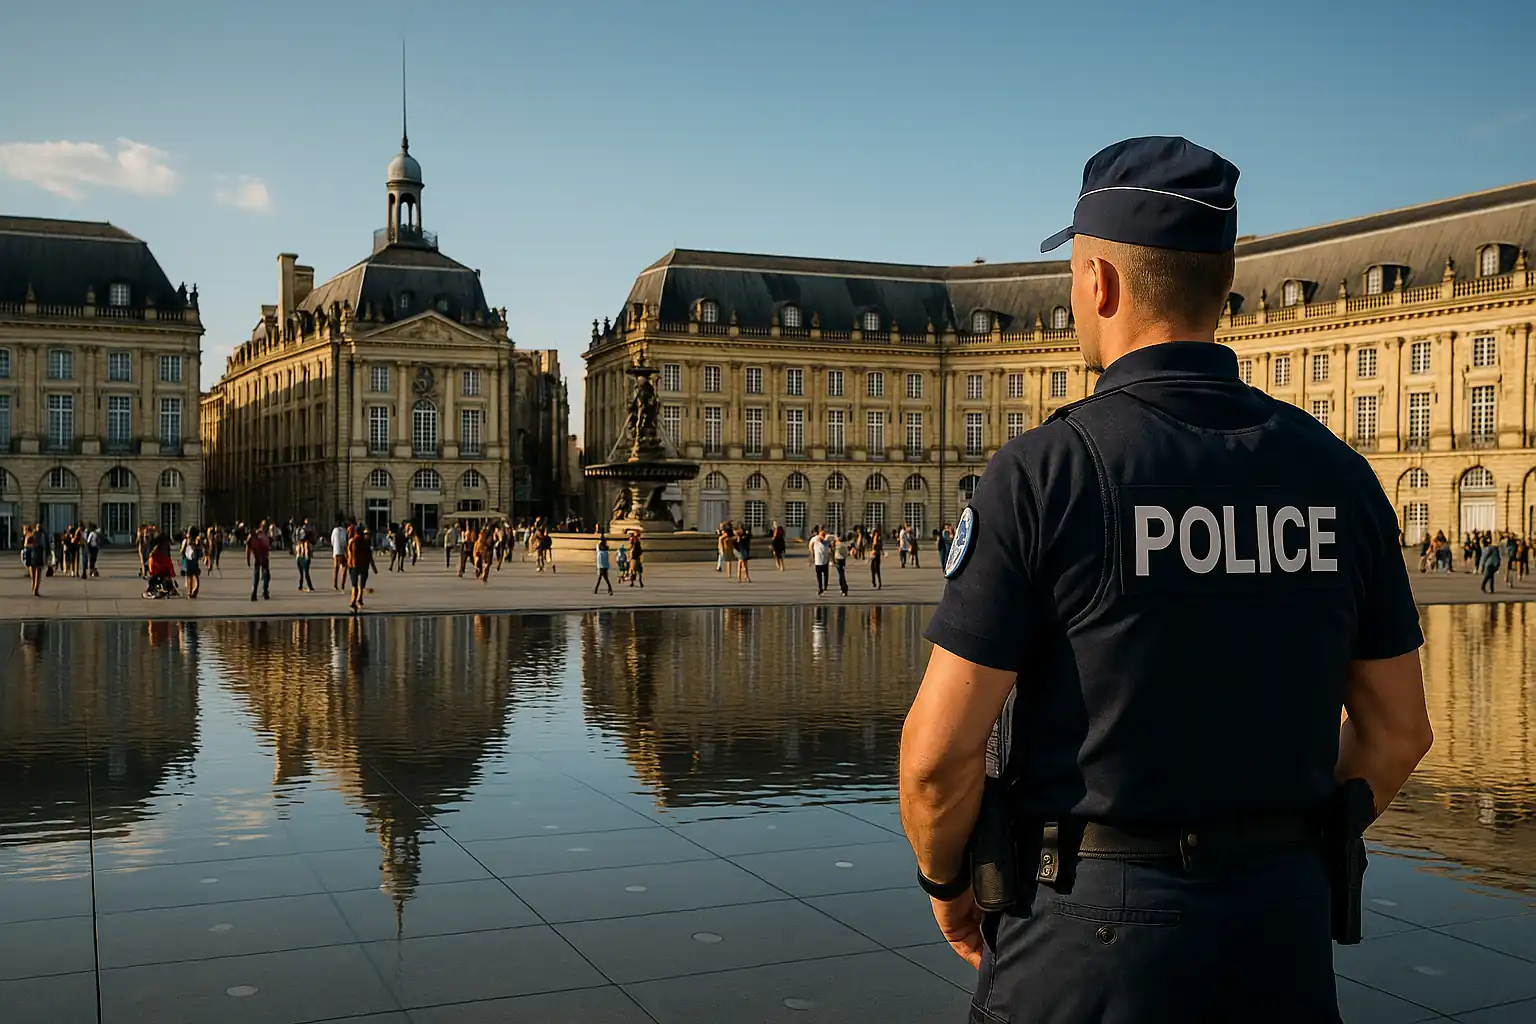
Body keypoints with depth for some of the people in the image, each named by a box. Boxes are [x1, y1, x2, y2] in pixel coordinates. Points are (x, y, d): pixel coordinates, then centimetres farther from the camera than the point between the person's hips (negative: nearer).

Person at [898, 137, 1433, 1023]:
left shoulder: (1044, 472, -15)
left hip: (1094, 927, -4)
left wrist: (946, 884, 3)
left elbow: (938, 753, -16)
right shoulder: (1337, 475, 0)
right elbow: (1398, 733, 7)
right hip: (1282, 931, 4)